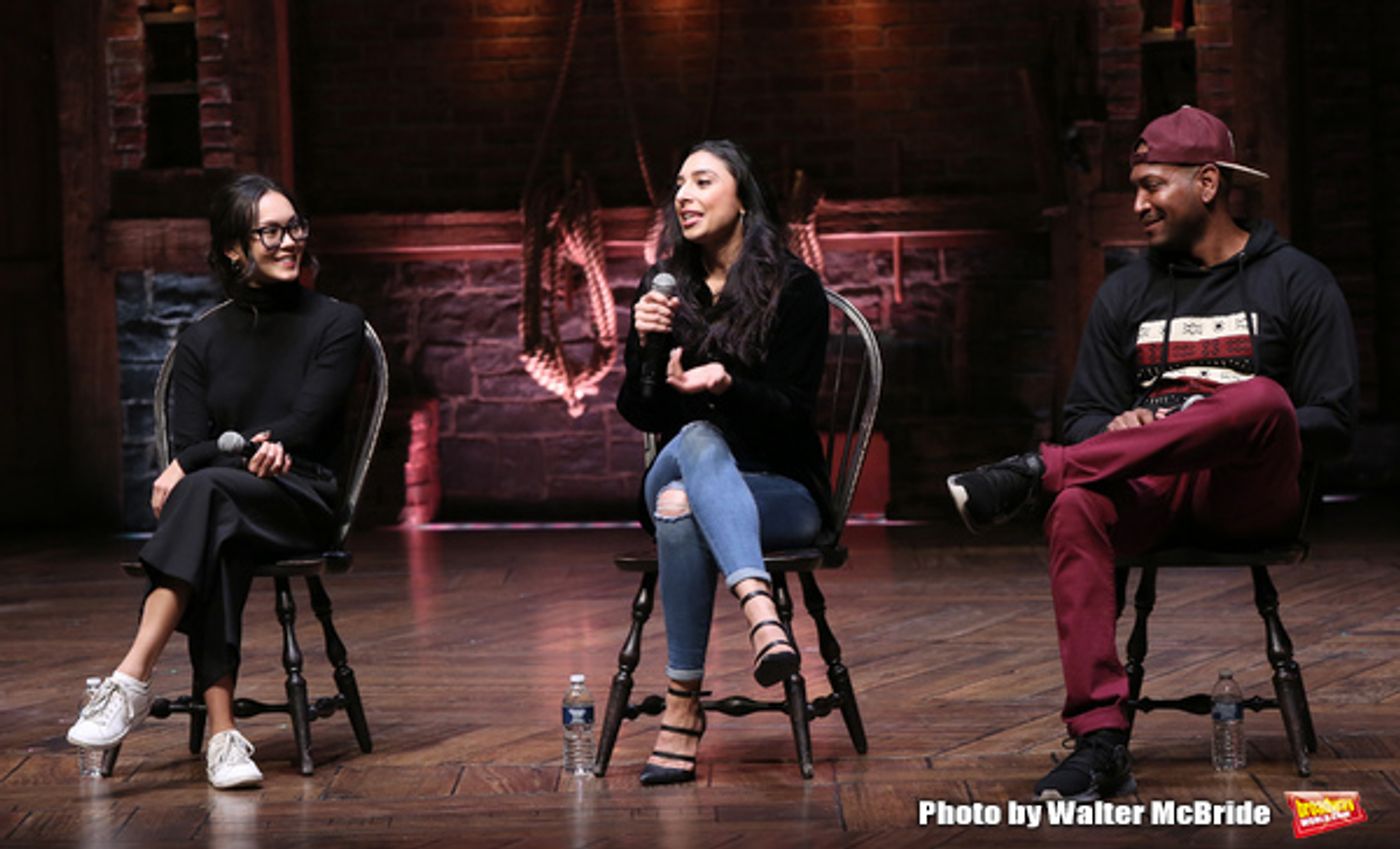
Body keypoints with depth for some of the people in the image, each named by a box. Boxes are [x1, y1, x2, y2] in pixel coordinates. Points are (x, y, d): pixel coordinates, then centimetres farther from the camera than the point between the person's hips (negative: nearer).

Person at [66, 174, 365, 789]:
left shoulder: (337, 324, 6)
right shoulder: (202, 341, 15)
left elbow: (303, 427, -7)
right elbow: (189, 445, 5)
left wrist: (192, 465, -15)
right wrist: (247, 449, -18)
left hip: (301, 503, -2)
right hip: (224, 507, 2)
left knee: (205, 491, -36)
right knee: (214, 546, -37)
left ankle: (132, 681, -45)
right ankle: (223, 733, -45)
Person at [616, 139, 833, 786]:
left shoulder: (795, 289, -1)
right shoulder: (662, 288, 11)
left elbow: (792, 410, -8)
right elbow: (638, 415, 8)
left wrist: (726, 384, -28)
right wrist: (645, 345, -12)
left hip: (781, 489, -3)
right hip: (679, 471, 3)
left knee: (681, 505, -37)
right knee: (698, 437, -36)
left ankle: (683, 706, -43)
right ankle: (759, 606, -57)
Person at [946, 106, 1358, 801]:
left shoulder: (1296, 283, 10)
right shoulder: (1127, 292, 21)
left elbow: (1332, 423, 4)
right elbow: (1084, 416, 17)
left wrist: (1237, 429, -13)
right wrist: (1120, 430, -7)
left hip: (1250, 497, -2)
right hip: (1149, 490, 3)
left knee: (1263, 399, -37)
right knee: (1076, 510, -34)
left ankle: (1035, 471, -36)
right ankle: (1099, 743, -41)